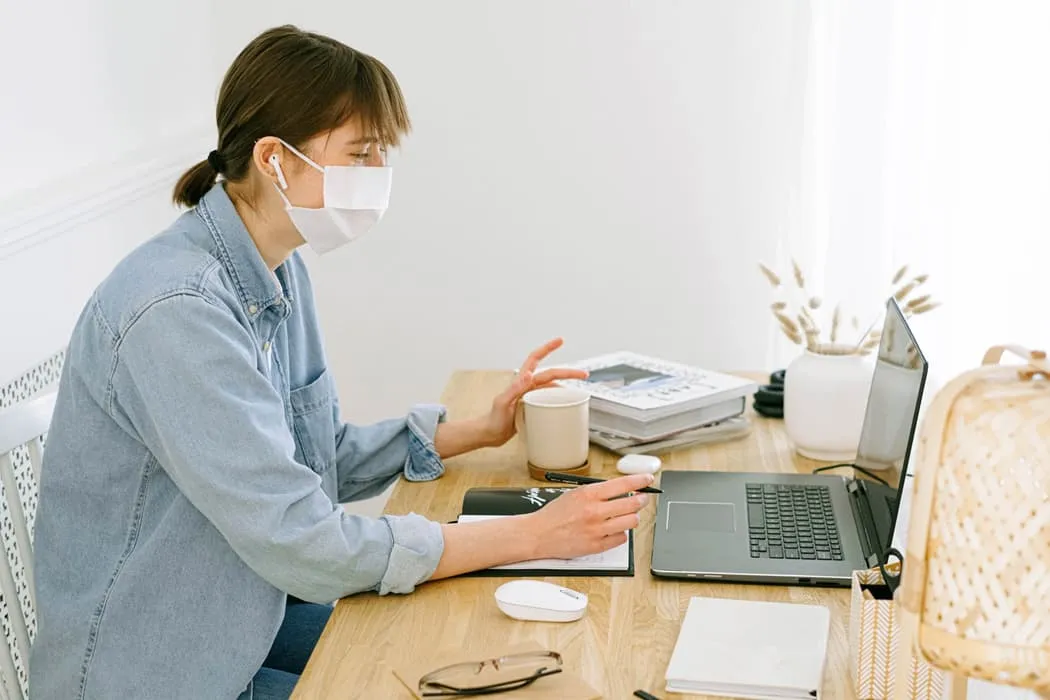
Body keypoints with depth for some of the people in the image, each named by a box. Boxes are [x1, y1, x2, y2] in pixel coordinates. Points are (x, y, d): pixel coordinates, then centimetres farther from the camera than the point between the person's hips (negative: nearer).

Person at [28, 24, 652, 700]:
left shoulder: (280, 273, 1)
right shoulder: (178, 311, -28)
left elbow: (325, 460, 9)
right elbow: (300, 543, -29)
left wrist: (483, 429, 1)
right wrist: (533, 535, -25)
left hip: (249, 613, 8)